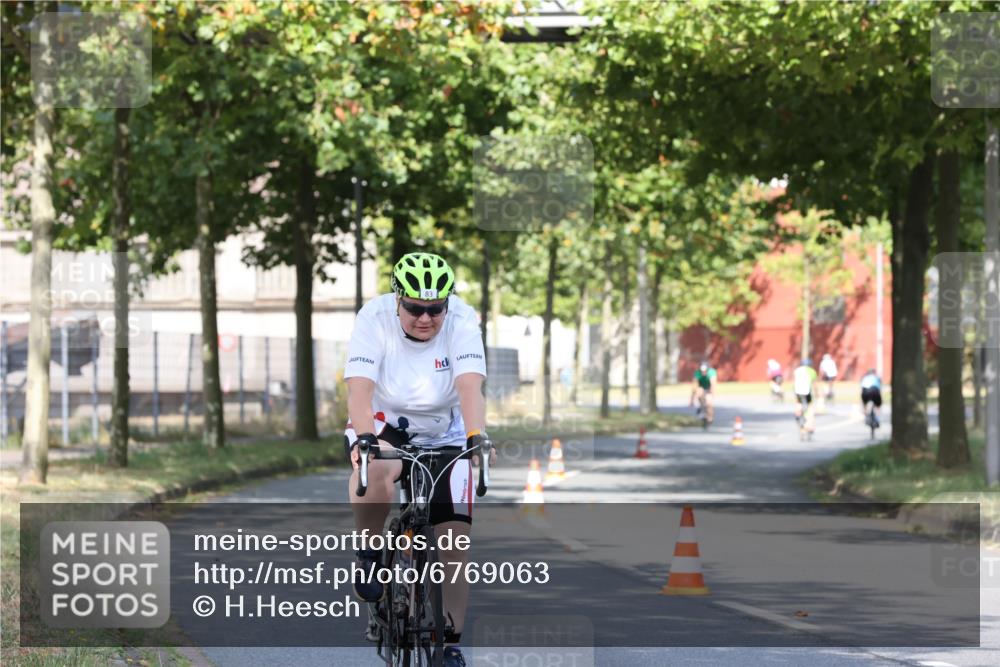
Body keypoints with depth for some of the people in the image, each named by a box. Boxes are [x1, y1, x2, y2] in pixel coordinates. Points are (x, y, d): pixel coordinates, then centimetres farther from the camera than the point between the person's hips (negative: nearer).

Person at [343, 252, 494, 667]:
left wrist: (477, 438, -49)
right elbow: (359, 388, -32)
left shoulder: (460, 321, -21)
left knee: (454, 540, -6)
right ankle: (368, 555, -13)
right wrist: (365, 439, -49)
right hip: (386, 424, -2)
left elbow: (470, 387, -32)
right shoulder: (375, 318, -23)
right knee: (374, 469, -38)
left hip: (445, 435, 2)